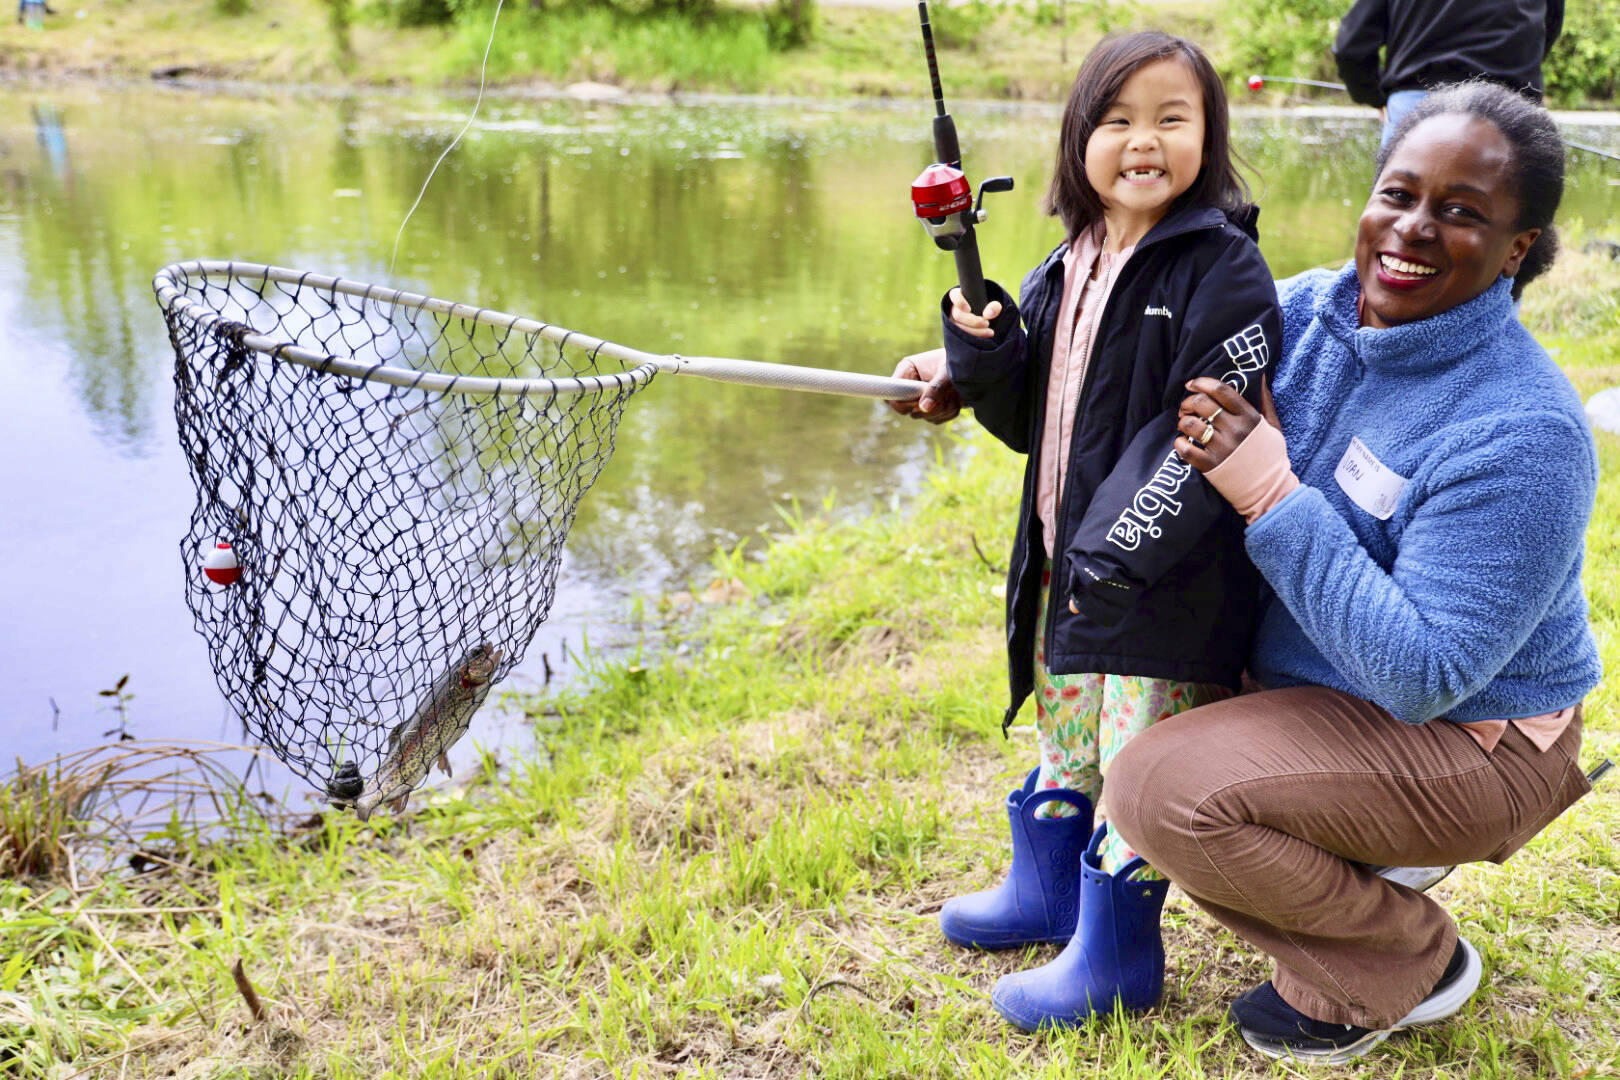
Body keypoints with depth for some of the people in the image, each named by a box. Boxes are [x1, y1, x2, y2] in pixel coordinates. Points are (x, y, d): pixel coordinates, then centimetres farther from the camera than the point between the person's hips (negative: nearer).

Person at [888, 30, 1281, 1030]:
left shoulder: (1225, 271, -14)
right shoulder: (1063, 273, 9)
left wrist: (1121, 550, -22)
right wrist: (977, 358, -7)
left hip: (1165, 579, -7)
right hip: (1067, 559, 7)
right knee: (1066, 737, 23)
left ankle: (1116, 955, 20)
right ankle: (1045, 892, 43)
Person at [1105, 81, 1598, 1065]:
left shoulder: (1521, 436, -28)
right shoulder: (1314, 310, -7)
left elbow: (1421, 675, -32)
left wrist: (1269, 492, -35)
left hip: (1469, 740, -8)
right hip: (1313, 684, 8)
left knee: (1165, 789, -24)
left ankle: (1407, 968, 2)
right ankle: (1371, 868, 21)